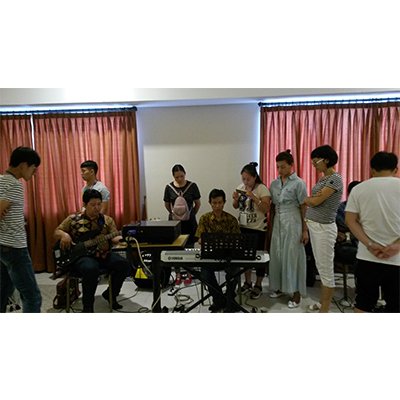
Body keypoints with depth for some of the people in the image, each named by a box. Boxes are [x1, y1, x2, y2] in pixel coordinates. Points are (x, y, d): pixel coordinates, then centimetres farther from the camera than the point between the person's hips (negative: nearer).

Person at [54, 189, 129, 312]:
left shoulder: (107, 220, 8)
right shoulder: (73, 219, 5)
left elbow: (115, 237, 0)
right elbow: (56, 232, 12)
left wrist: (122, 238, -24)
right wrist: (64, 235, -12)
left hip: (103, 255, 4)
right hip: (81, 256, -3)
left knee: (123, 265, -19)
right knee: (91, 269, -36)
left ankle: (110, 294, 9)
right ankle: (87, 307, -13)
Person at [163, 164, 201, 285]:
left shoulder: (192, 186, -4)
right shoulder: (169, 188, -1)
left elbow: (198, 204, 5)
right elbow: (167, 204, 11)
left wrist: (191, 214, 3)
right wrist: (173, 214, 5)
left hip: (189, 222, -1)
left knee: (189, 247, 5)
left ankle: (189, 274, 19)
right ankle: (178, 274, 20)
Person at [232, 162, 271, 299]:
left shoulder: (262, 189, -12)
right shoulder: (241, 187, 5)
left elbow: (266, 209, -19)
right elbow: (236, 207, 13)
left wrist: (253, 197, -27)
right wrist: (235, 199, -9)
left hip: (258, 229, -5)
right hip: (243, 227, 6)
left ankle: (258, 285, 19)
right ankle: (247, 282, 29)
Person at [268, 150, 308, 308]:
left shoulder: (298, 183, -7)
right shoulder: (274, 184, 9)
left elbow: (304, 208, -7)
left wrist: (305, 230, -10)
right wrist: (270, 225, 10)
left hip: (293, 223, -5)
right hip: (278, 223, 5)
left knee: (293, 256, -1)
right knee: (276, 255, 9)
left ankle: (296, 293, 9)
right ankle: (279, 287, 24)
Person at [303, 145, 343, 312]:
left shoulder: (335, 179, -15)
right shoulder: (322, 179, 13)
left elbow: (315, 202, -18)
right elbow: (312, 200, 14)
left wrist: (302, 198, -1)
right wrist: (312, 198, -5)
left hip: (324, 228, -9)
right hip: (314, 226, 9)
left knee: (326, 270, 0)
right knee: (320, 268, 17)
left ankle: (325, 310, 10)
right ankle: (322, 302, 29)